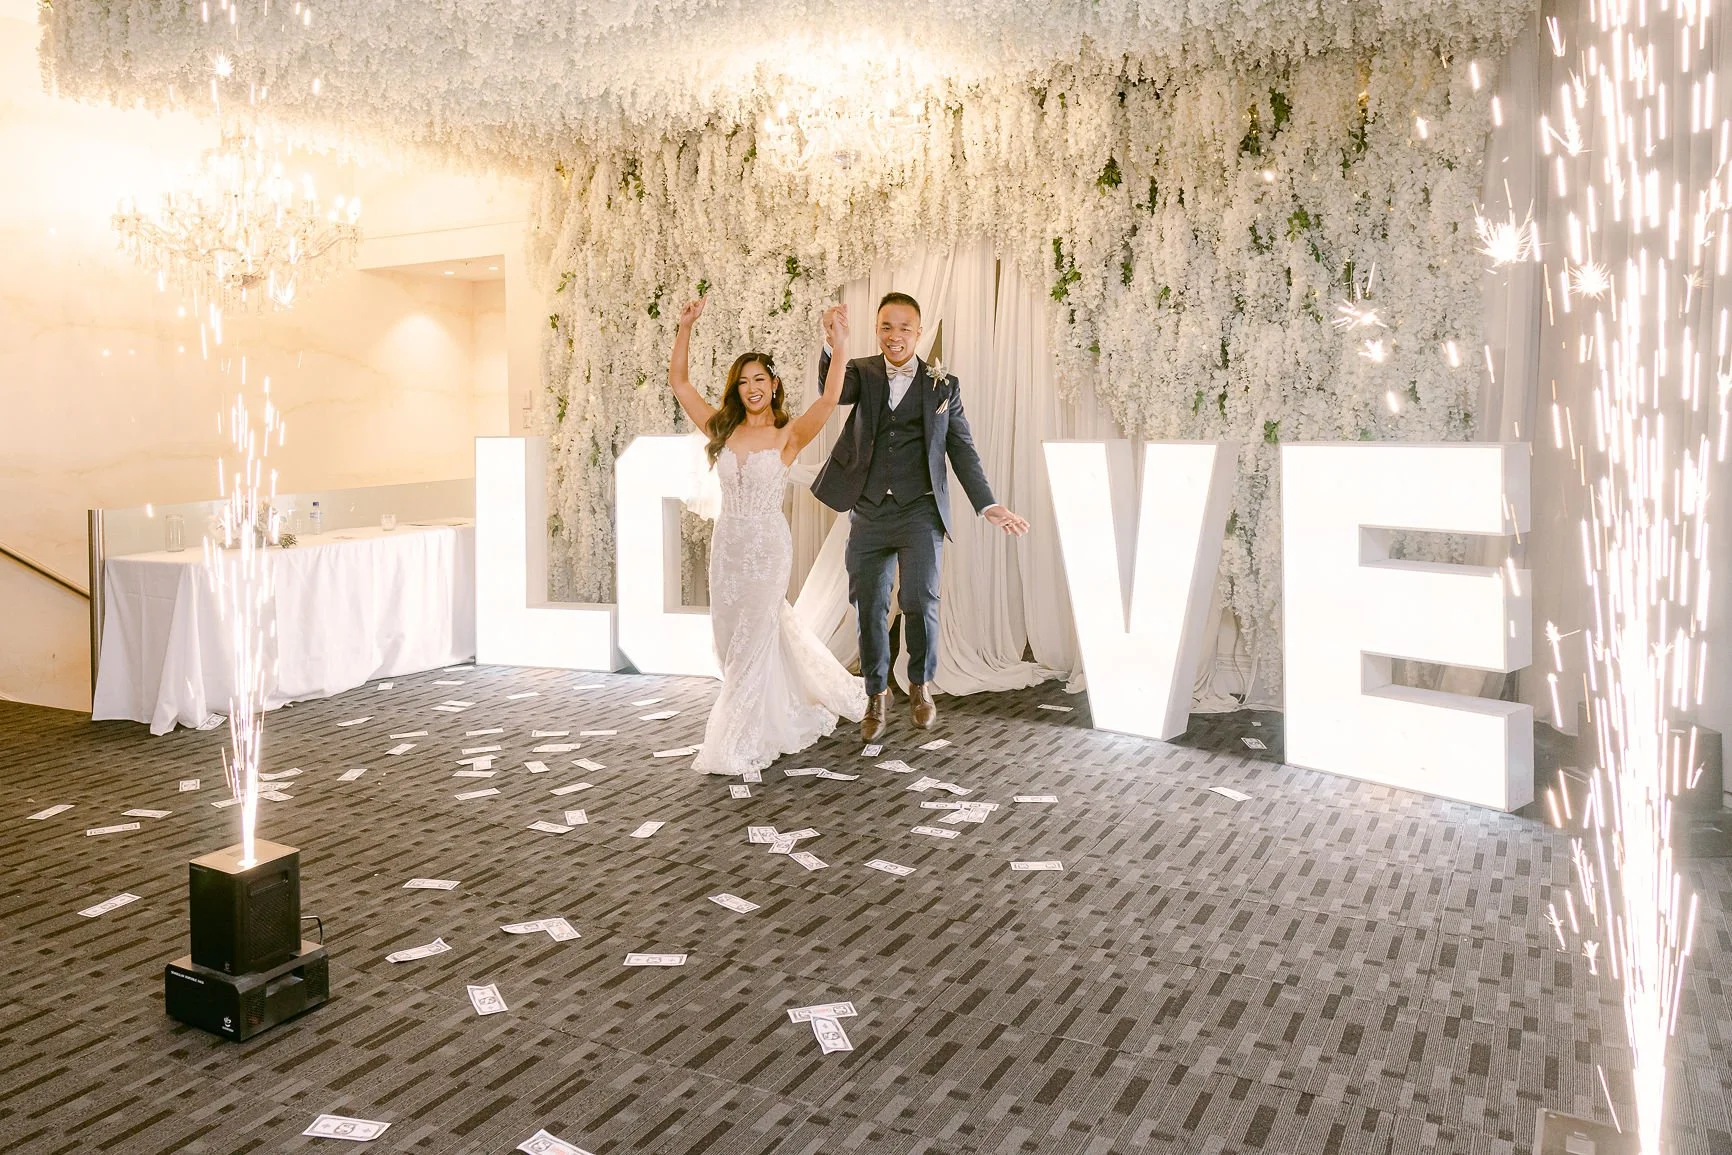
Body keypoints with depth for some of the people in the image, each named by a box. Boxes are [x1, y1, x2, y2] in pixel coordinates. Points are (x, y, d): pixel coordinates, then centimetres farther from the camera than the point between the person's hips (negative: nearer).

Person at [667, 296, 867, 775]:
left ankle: (735, 746, 13)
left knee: (751, 642, 1)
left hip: (768, 546, -5)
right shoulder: (723, 431, 4)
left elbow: (829, 400, -24)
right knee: (732, 637, 14)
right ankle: (790, 715, 37)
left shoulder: (788, 435, -8)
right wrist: (685, 328, -4)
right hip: (727, 543, 5)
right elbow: (679, 382, 5)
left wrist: (838, 348, -36)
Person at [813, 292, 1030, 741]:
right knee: (869, 608, 8)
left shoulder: (943, 386, 6)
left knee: (920, 601, -13)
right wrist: (835, 346, -33)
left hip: (920, 512, -1)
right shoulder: (862, 373, 7)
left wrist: (988, 505, -1)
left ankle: (920, 685, 14)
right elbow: (830, 392, -15)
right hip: (868, 514, 2)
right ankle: (877, 696, 27)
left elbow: (962, 450, 8)